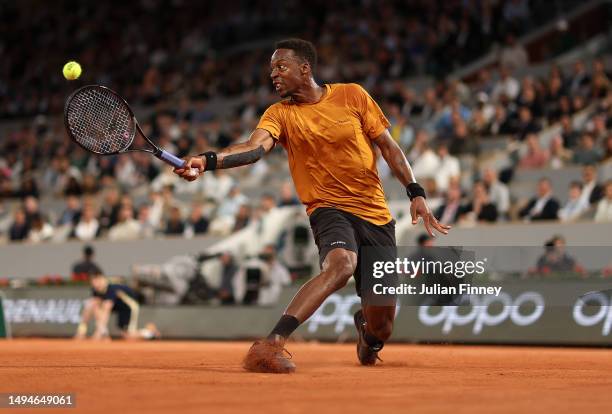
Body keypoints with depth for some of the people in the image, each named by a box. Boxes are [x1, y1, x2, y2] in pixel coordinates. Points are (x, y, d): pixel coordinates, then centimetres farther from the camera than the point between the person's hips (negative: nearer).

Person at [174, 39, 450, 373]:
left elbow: (387, 145, 8)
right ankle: (270, 345, -46)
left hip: (376, 214, 2)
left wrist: (415, 192, 0)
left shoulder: (352, 95, 2)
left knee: (381, 327, 4)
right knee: (341, 264, -39)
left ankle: (365, 327, 45)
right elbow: (254, 148, -21)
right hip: (330, 208, -2)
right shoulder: (279, 114, -1)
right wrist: (208, 160, -39)